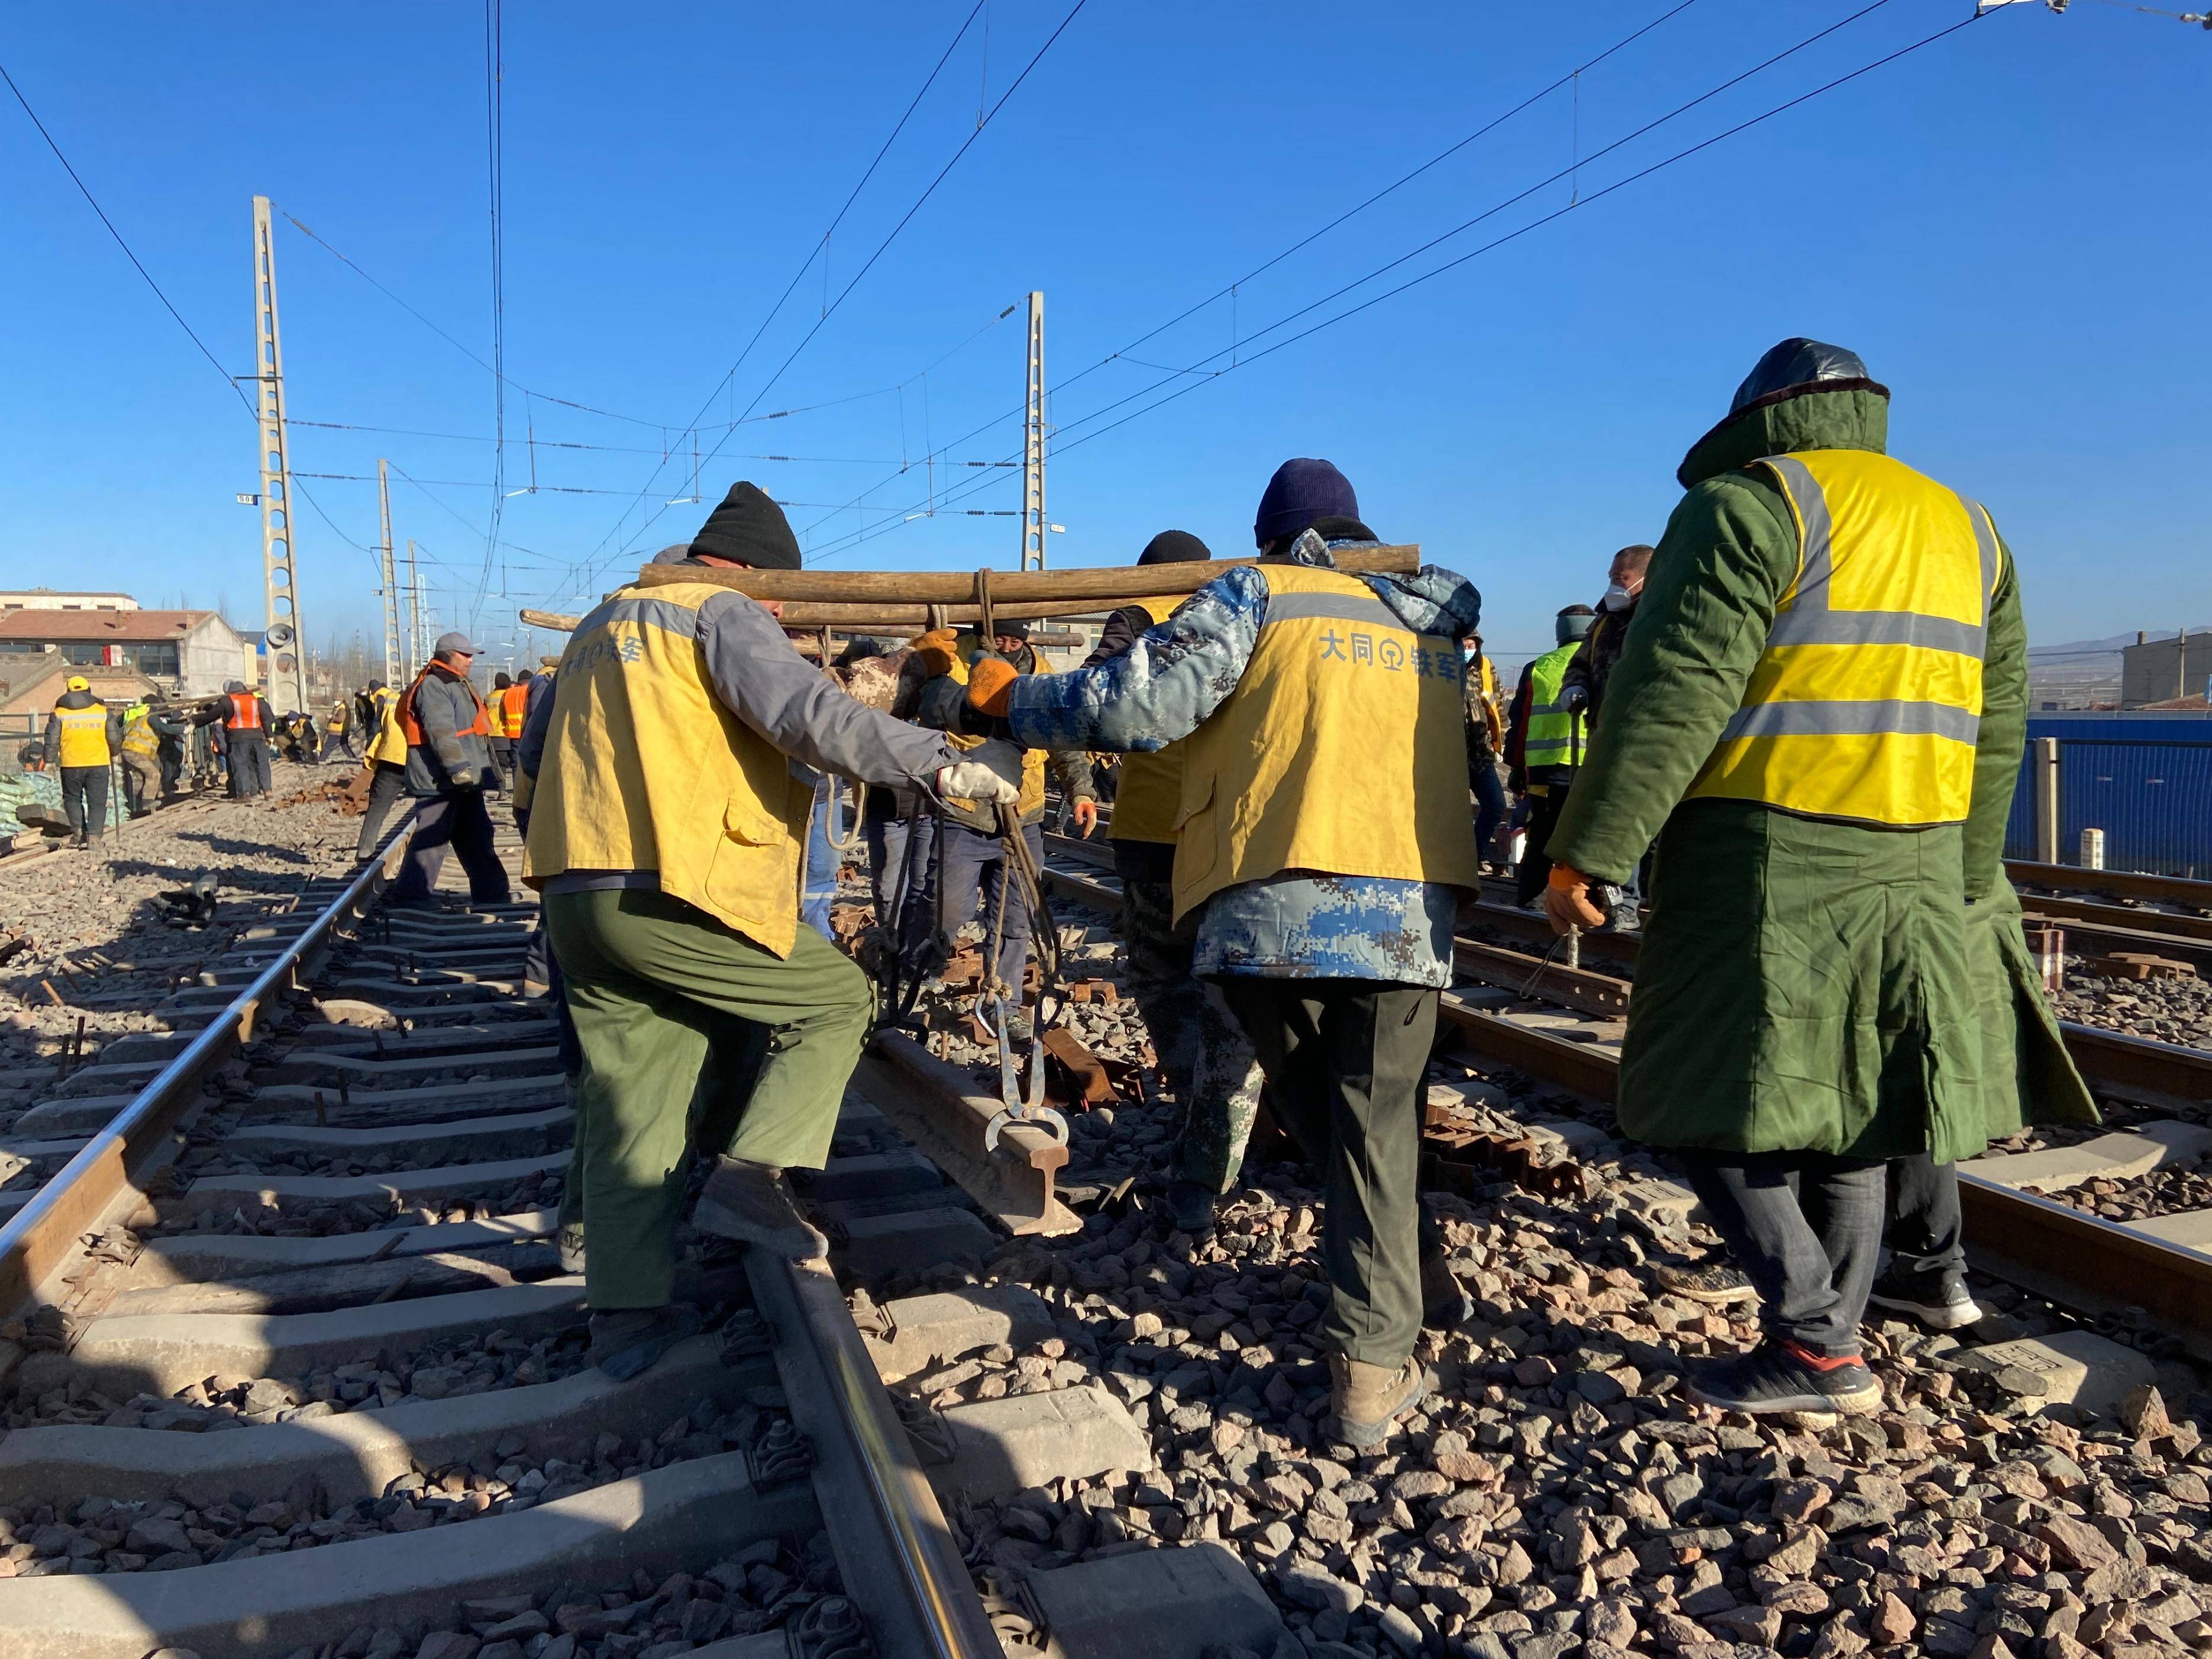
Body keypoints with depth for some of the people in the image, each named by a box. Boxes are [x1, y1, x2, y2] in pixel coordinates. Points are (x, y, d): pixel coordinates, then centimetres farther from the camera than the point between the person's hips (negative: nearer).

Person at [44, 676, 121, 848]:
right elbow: (115, 737, 6)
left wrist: (50, 760, 9)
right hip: (98, 763, 0)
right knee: (97, 801, 6)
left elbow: (52, 740, -1)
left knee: (72, 798, 19)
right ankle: (94, 835, -2)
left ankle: (78, 831, 7)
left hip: (71, 765, 0)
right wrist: (114, 754, 22)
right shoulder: (103, 711, 1)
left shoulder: (59, 713, 0)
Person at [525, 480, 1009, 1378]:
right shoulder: (722, 613, -3)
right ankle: (749, 1176, -2)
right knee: (836, 996, 9)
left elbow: (536, 747, 31)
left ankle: (625, 1315, 15)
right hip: (675, 898, -8)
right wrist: (941, 762, -15)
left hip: (576, 897, 8)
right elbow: (814, 718, -19)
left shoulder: (600, 624, 23)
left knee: (630, 1109, 12)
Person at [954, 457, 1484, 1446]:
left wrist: (1010, 702, 5)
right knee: (1378, 1122, 9)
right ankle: (1373, 1363, 3)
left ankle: (1385, 1267, 36)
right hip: (1408, 912, 3)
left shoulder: (1259, 595, 4)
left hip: (1273, 910, -2)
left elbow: (1144, 703, -7)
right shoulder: (1432, 622, 19)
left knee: (1308, 1103, 21)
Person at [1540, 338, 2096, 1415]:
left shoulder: (1750, 506, -4)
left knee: (1722, 1105, 2)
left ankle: (1815, 1345, 2)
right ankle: (1828, 1356, 22)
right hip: (1911, 872, 8)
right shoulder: (1963, 525, 18)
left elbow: (1671, 695, -15)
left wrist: (1586, 849, -12)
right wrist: (1962, 888, 24)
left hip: (1765, 865, -7)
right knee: (1845, 1118, 14)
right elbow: (1995, 727, 18)